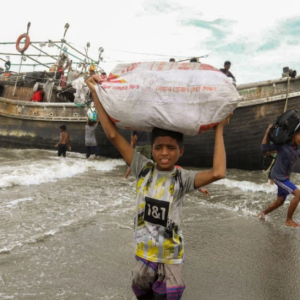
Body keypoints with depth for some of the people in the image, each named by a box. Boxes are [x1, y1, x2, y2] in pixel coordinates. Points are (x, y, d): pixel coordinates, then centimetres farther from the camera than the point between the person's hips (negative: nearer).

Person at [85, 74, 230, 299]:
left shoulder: (182, 178, -13)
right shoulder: (144, 169, -7)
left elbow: (218, 172, -31)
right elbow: (112, 135, -11)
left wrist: (219, 130, -23)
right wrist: (96, 94, -12)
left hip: (170, 258, -3)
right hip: (143, 254, 3)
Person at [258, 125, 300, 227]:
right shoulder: (282, 144, -13)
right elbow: (264, 148, -12)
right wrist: (267, 132, -19)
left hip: (285, 177, 7)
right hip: (278, 176, -7)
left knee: (280, 201, 16)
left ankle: (263, 213, 38)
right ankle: (289, 220, -4)